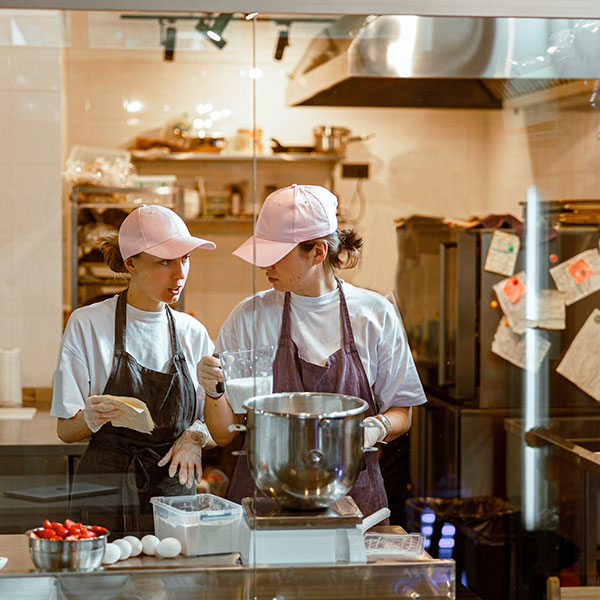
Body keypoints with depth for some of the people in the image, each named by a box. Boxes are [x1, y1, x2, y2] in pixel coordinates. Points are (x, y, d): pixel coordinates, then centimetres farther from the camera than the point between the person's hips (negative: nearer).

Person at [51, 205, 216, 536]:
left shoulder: (193, 333, 7)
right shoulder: (87, 324, -4)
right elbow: (66, 430, -2)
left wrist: (194, 437, -10)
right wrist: (91, 419, -23)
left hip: (174, 493, 3)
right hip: (106, 498, -3)